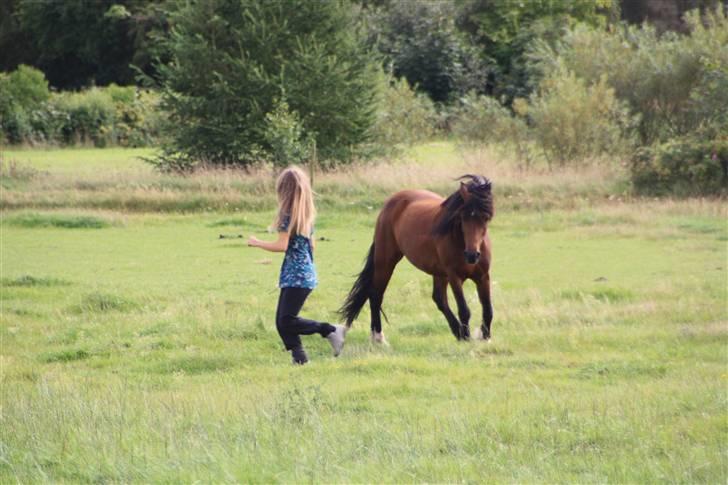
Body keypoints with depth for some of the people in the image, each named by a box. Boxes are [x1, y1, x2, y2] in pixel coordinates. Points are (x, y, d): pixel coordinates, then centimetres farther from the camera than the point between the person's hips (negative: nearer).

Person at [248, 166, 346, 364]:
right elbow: (311, 245, 17)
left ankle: (331, 330, -9)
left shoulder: (288, 214, -13)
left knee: (287, 321, -11)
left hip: (296, 275, -9)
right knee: (282, 322, 7)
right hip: (306, 271, 9)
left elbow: (282, 245, -17)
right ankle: (299, 357, 2)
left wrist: (257, 243, -5)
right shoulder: (307, 214, 12)